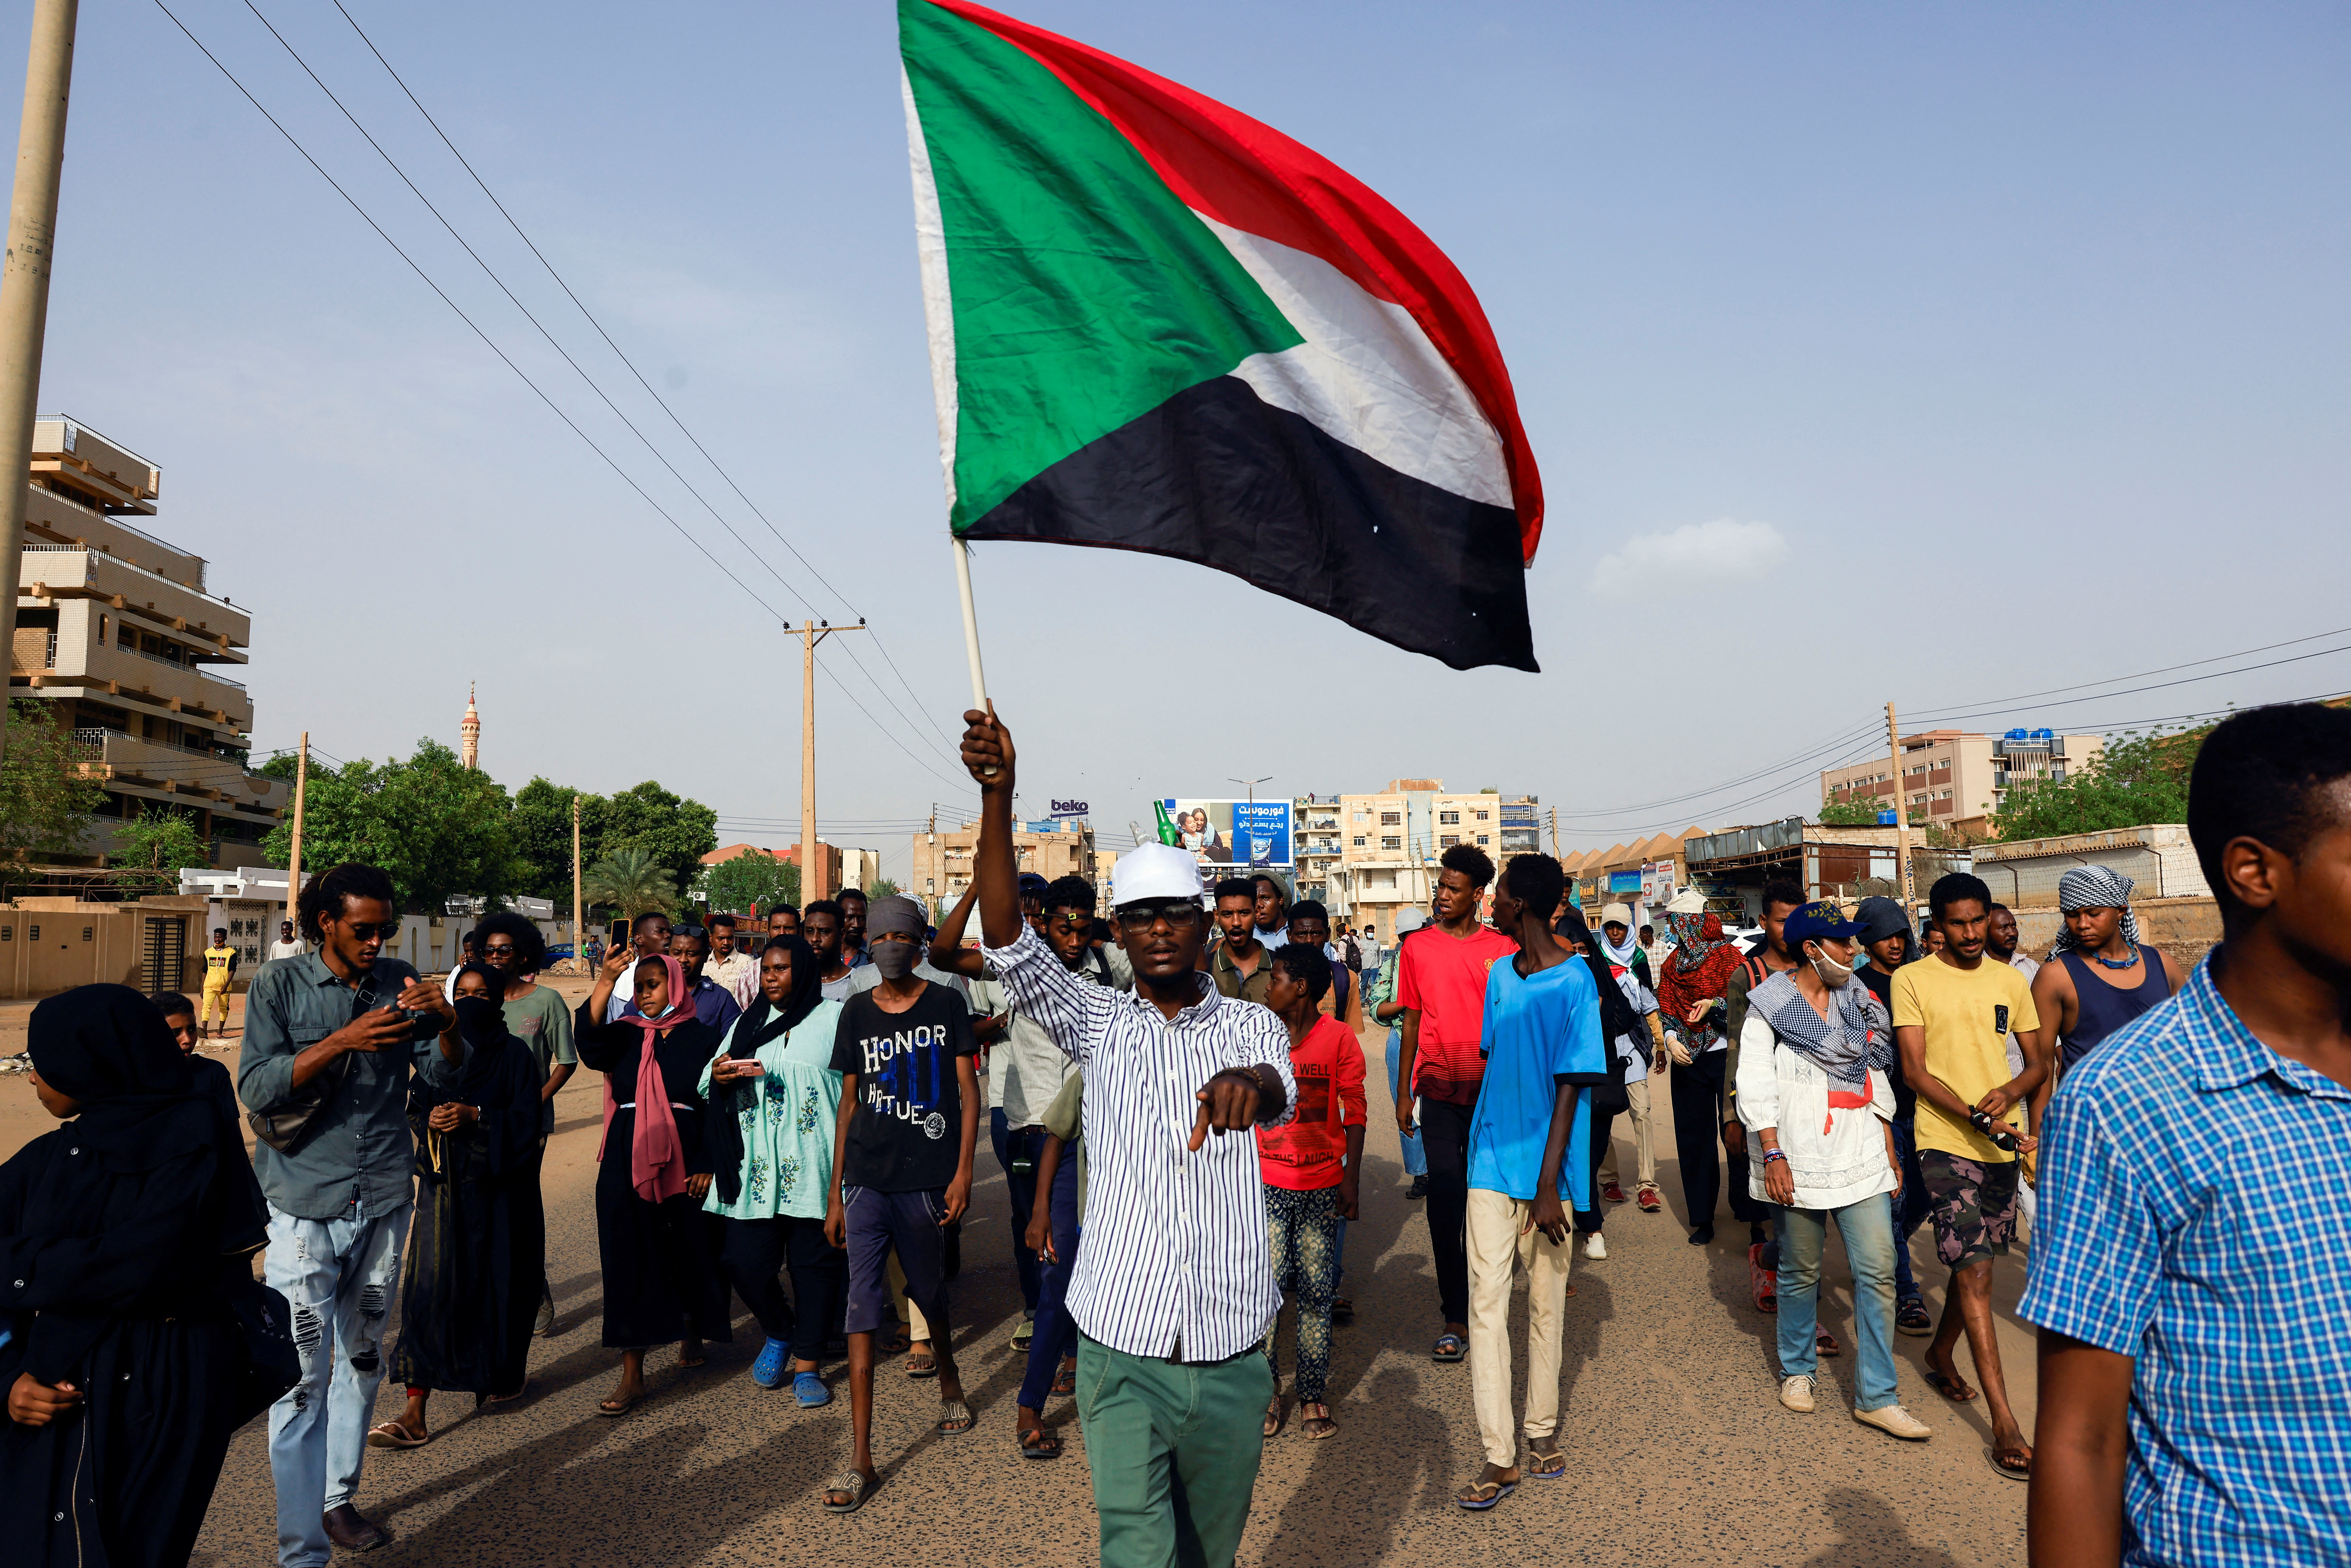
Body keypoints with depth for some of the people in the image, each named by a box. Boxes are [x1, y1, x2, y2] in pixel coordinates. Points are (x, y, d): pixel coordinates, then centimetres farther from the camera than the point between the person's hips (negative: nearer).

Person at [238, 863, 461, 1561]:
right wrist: (344, 1041, -25)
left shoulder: (399, 980, 4)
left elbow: (443, 1075, 2)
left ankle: (339, 1499, 33)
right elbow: (256, 1089, -13)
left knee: (363, 1362, 16)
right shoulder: (279, 985, -4)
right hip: (305, 1206, -3)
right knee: (303, 1379, -4)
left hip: (384, 1201, 4)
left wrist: (446, 1022, -18)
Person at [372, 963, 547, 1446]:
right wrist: (431, 1118, -12)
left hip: (498, 1187, -2)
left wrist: (475, 1116, -20)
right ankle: (415, 1414, -3)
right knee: (430, 1288, -4)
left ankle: (505, 1375, 32)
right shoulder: (435, 1047, 8)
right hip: (444, 1182, 2)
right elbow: (412, 1106, 9)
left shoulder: (515, 1054, -2)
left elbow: (525, 1119, -7)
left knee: (496, 1282, 8)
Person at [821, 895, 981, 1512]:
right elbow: (848, 1102, 9)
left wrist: (963, 1171, -9)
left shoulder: (946, 1005, -2)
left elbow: (967, 1090, -1)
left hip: (927, 1179, -1)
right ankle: (860, 1458, 1)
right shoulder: (857, 1012, 6)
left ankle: (949, 1383, 45)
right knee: (862, 1305, -4)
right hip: (867, 1180, 2)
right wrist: (835, 1192, 8)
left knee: (929, 1293, 15)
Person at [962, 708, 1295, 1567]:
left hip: (1230, 1353, 1)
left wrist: (1246, 1085, -47)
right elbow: (1009, 944, -14)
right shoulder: (1097, 1022, 1)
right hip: (1122, 1348, -1)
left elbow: (1279, 1090, -21)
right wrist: (996, 795, -27)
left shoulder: (1253, 1026, 2)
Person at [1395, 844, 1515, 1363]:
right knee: (1445, 1194, -3)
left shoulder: (1504, 949, 2)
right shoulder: (1417, 947, 4)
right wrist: (1403, 1093, 7)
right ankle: (1457, 1316, 4)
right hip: (1439, 1090, 0)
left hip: (1492, 1088, 0)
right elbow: (1413, 1021, 8)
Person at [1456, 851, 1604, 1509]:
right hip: (1493, 1162, 4)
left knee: (1547, 1303, 11)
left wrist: (1549, 1186, -14)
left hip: (1547, 1170, -4)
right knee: (1486, 1300, -1)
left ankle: (1542, 1431, 28)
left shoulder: (1574, 983, -11)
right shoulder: (1498, 974, 6)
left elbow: (1571, 1088, -13)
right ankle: (1499, 1456, 5)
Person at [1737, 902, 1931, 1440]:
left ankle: (1877, 1396, 8)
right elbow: (1755, 1086, -7)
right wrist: (1773, 1154, -14)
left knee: (1878, 1271, -1)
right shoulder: (1769, 1005, -4)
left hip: (1860, 1159, 4)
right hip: (1798, 1161, -4)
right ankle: (1798, 1370, 29)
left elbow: (1875, 1077, 17)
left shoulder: (1857, 1001, 12)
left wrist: (1890, 1150, 14)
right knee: (1801, 1273, 8)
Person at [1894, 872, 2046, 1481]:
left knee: (1974, 1261, 15)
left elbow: (2040, 1061, 11)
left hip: (2002, 1145, 5)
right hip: (1946, 1142, -5)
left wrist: (2011, 1092, -10)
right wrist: (1977, 1119, -20)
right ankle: (2004, 1423, -5)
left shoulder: (2010, 980, 9)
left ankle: (1940, 1352, 40)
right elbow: (1915, 1071, -9)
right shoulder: (1912, 980, -5)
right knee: (1974, 1271, -9)